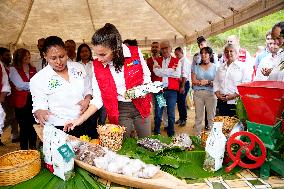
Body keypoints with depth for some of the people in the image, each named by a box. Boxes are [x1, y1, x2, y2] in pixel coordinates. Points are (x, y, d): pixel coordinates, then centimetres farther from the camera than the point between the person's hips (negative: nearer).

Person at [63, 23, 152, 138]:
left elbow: (146, 77, 1)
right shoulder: (97, 66, -10)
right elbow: (98, 99, -6)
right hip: (119, 111, 0)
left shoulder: (135, 53, -14)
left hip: (141, 106, 0)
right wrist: (80, 120, -13)